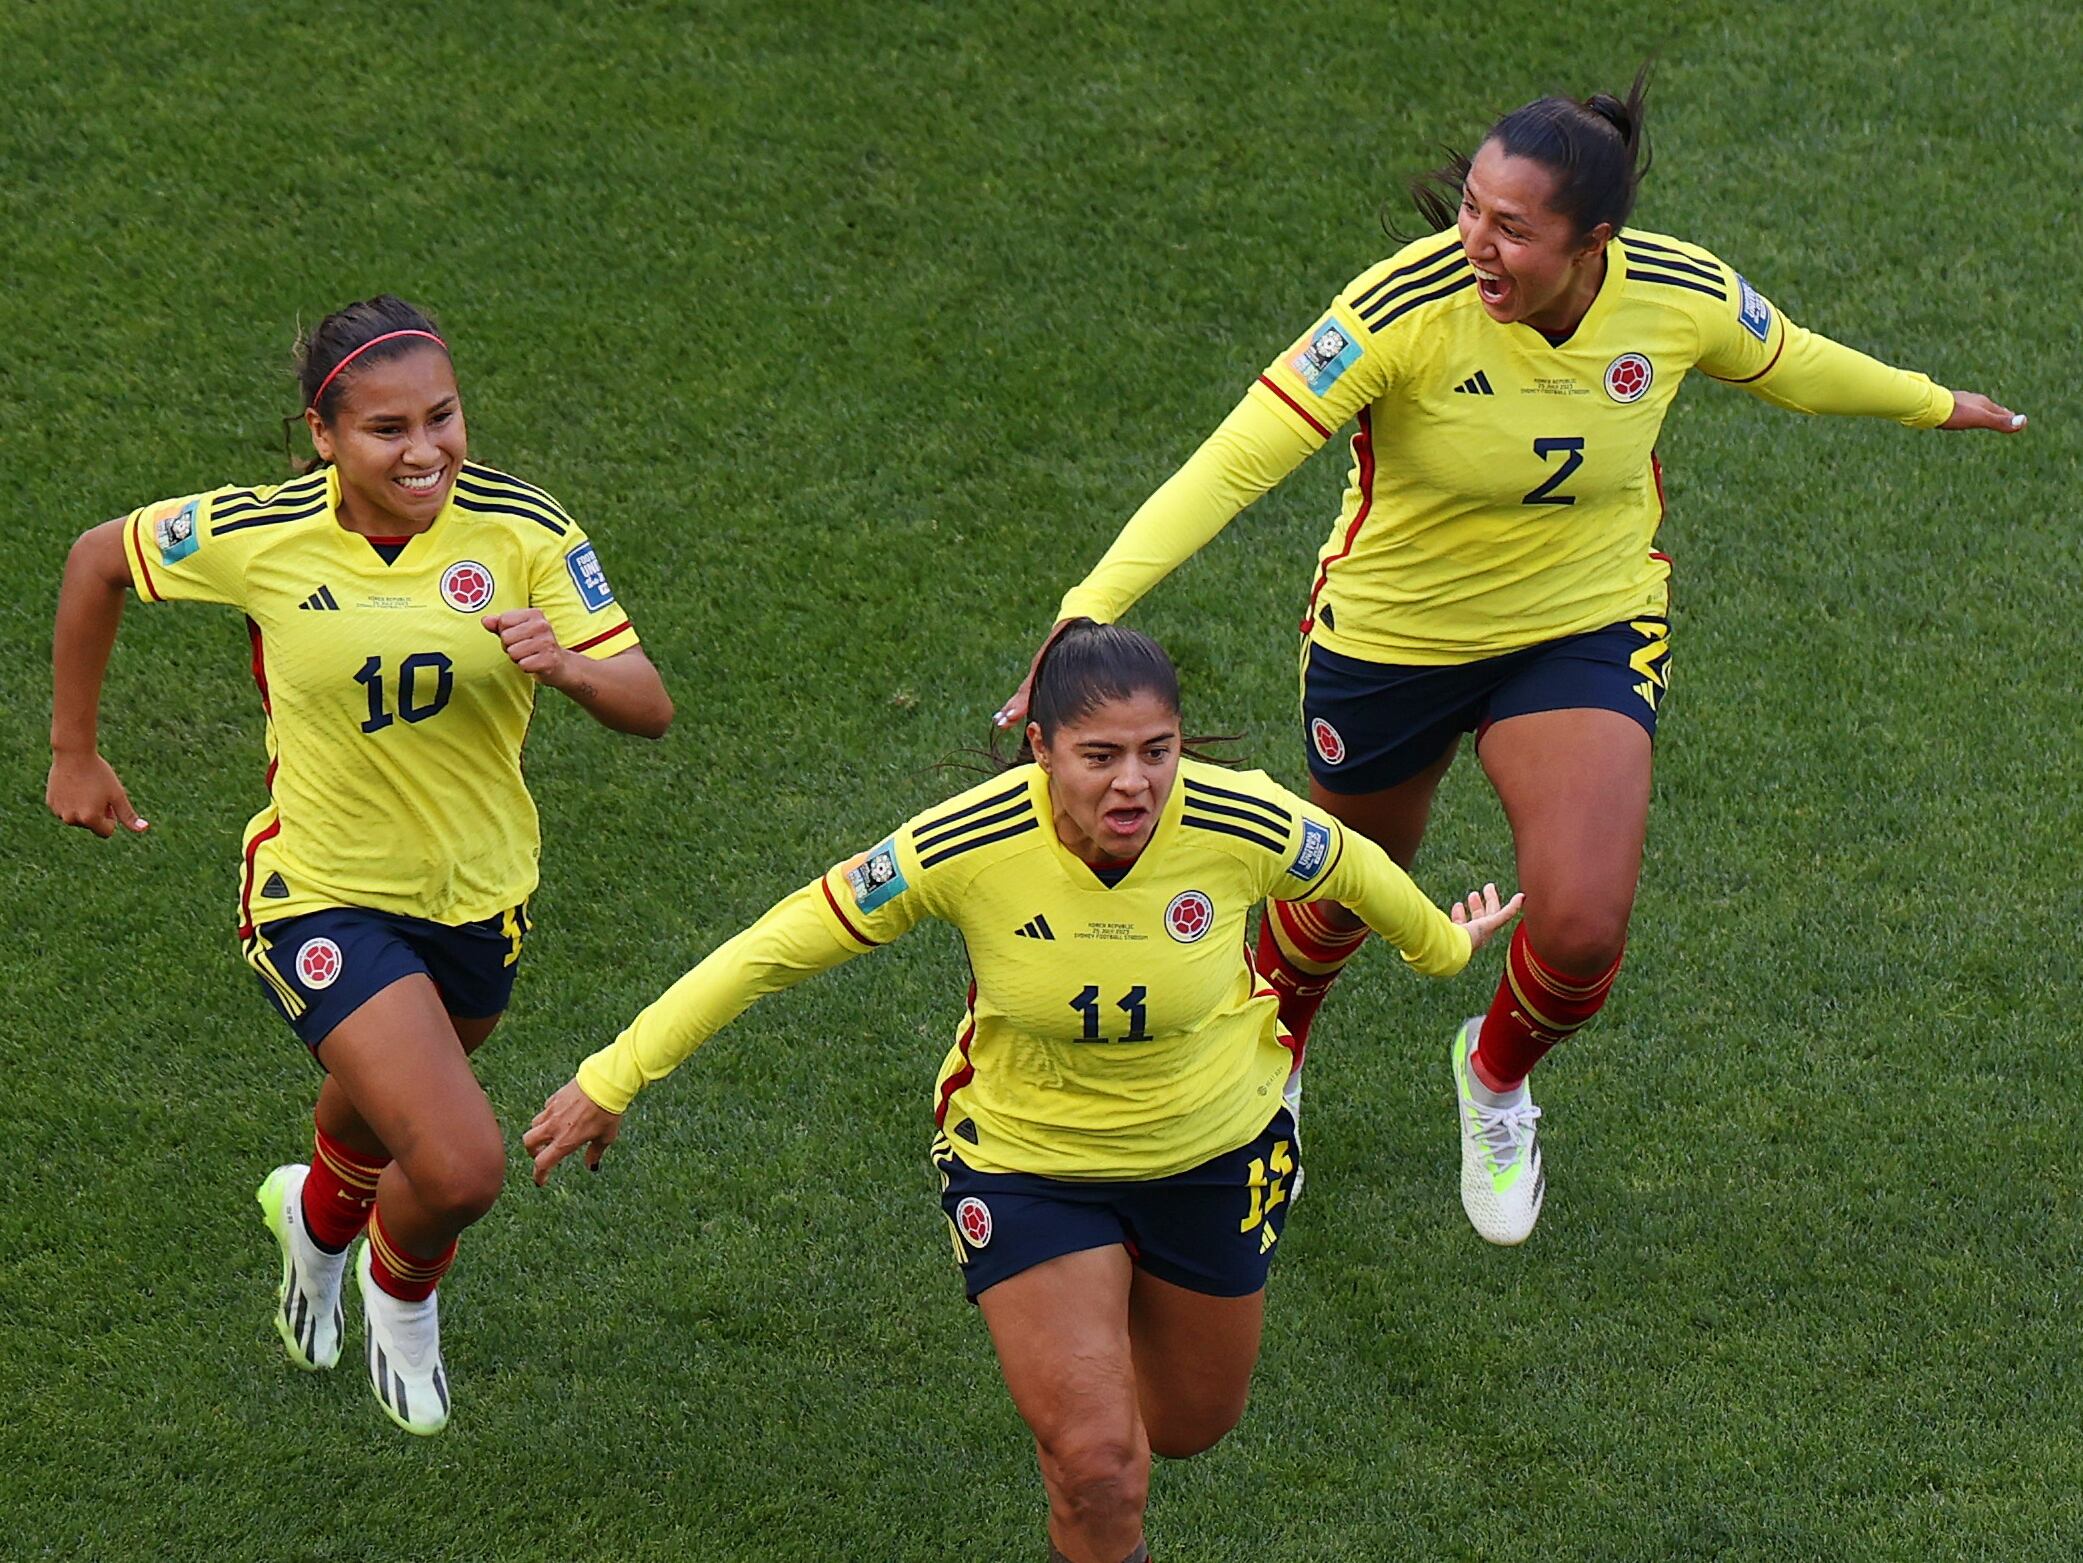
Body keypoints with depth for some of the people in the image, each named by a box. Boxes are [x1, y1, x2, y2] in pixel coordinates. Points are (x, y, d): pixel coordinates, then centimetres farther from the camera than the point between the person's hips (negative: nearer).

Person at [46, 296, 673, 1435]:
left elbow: (649, 708, -16)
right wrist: (74, 753, 6)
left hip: (479, 891, 3)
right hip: (325, 897, -3)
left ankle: (317, 1215, 66)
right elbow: (98, 559, 0)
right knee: (462, 1170, -17)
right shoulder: (256, 535, -19)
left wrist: (568, 665, -39)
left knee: (380, 1116, 28)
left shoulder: (522, 530, -16)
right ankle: (401, 1286, 21)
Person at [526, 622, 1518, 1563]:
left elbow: (1356, 872, -2)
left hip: (1215, 1151, 2)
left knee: (1190, 1424, 20)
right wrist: (613, 1079, -15)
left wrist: (1441, 947, 19)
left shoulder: (1243, 827, -26)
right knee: (1096, 1466, -14)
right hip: (1023, 1160, -2)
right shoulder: (963, 848, -30)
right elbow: (778, 947, -19)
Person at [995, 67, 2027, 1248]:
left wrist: (1929, 402, 23)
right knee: (1350, 889, 19)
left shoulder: (1684, 296, -20)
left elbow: (1789, 362, 5)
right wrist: (1092, 610, -45)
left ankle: (1498, 1073, 24)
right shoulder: (1406, 308, -31)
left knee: (1582, 928, -14)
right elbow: (1239, 460, -35)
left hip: (1588, 631, 1)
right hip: (1391, 637, -1)